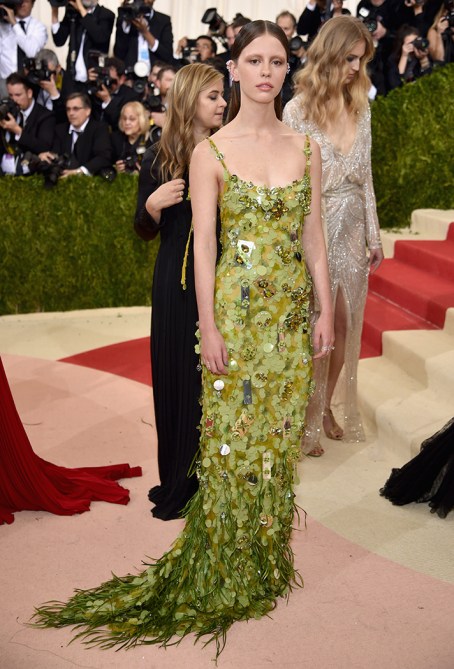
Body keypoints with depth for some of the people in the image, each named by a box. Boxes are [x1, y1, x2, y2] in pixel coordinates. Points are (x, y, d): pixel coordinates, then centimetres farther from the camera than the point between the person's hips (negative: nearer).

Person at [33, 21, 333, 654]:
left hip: (292, 311, 4)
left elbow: (314, 238, 8)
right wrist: (209, 328, -11)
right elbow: (203, 244, -7)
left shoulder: (305, 148, 6)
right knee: (231, 439, 4)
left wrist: (326, 310, 4)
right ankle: (229, 572, 22)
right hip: (236, 309, -3)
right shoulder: (211, 151, -4)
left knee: (281, 436, 11)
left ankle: (270, 556, 29)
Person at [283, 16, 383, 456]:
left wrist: (374, 234, 9)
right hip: (315, 228, -5)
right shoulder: (298, 110, -9)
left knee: (345, 325, 10)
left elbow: (365, 175, 10)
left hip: (353, 228, 5)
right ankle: (304, 418, 22)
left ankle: (325, 407, 28)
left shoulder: (360, 106, 6)